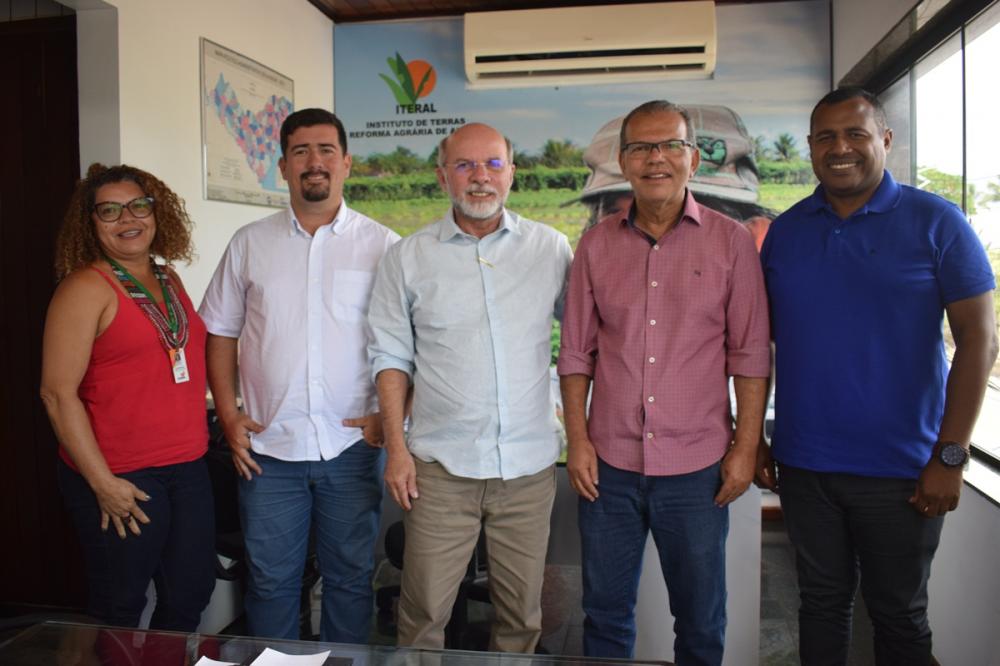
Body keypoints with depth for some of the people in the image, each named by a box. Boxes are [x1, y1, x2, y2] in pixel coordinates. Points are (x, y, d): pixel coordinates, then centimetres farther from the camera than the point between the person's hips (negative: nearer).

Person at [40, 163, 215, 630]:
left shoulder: (169, 280, 10)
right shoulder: (86, 287, -10)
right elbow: (58, 393, -14)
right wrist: (102, 482, -16)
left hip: (188, 468, 6)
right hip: (122, 479, -6)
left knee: (192, 595, 15)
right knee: (120, 609, 9)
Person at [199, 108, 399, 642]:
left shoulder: (382, 245, 0)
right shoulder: (250, 244, 6)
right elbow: (220, 333, 10)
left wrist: (390, 415, -8)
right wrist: (228, 415, 1)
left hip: (352, 444, -1)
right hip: (267, 446, 2)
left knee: (350, 578, 12)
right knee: (270, 580, 13)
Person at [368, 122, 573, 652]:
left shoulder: (551, 248, 3)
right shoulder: (409, 258, 2)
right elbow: (392, 356, 4)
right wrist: (396, 448, -2)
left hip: (529, 465, 1)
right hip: (441, 467, -1)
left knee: (522, 613, 15)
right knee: (424, 611, 7)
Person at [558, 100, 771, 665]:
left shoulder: (732, 241, -1)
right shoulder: (597, 244, 5)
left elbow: (751, 354, -1)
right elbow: (576, 352, 6)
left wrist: (746, 447, -5)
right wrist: (578, 439, 1)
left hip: (697, 468, -1)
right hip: (609, 464, 2)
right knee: (605, 614, 15)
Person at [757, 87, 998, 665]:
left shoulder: (935, 222, -5)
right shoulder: (785, 232, 5)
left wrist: (951, 457, -11)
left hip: (901, 469, -2)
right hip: (802, 465, 3)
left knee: (899, 615, 13)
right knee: (822, 602, 17)